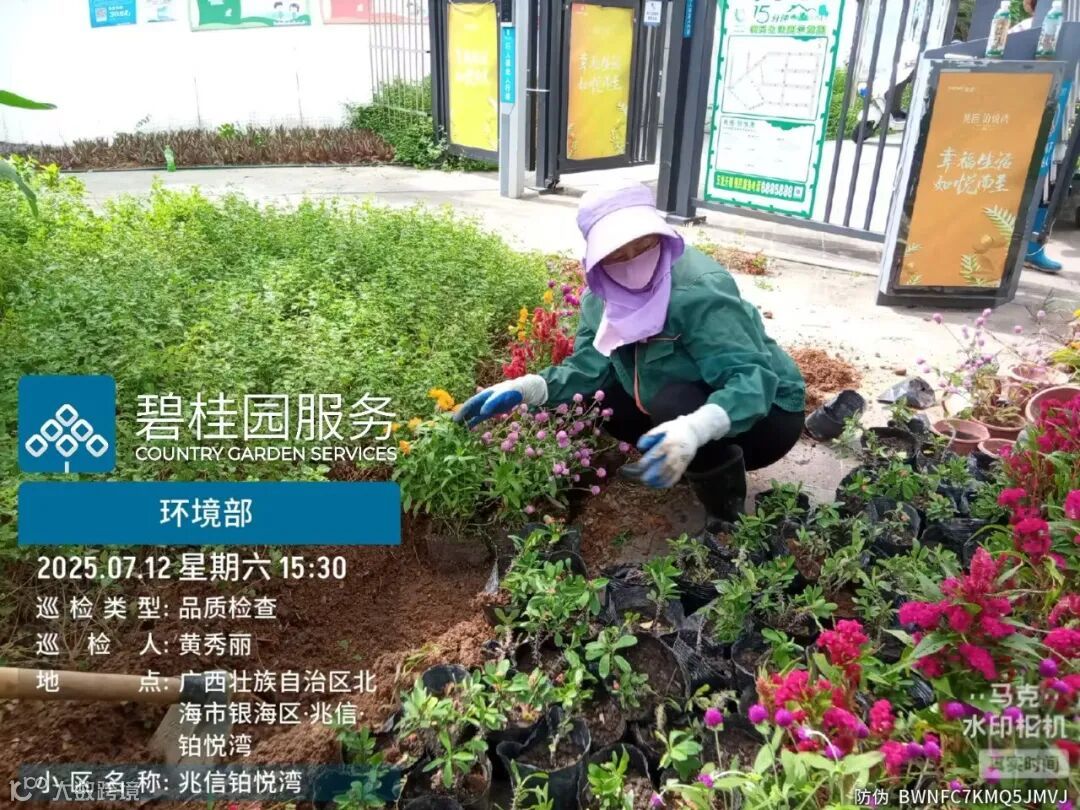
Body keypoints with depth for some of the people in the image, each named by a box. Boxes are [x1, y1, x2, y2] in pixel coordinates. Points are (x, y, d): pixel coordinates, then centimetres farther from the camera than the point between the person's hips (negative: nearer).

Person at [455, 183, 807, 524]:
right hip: (686, 402, 7)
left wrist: (695, 429, -57)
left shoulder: (700, 291, -32)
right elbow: (590, 366, -10)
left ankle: (728, 514, -9)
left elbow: (753, 378, -38)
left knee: (672, 402, -33)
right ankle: (696, 463, 11)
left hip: (765, 412, -7)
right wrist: (524, 388, -25)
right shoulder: (605, 294, -10)